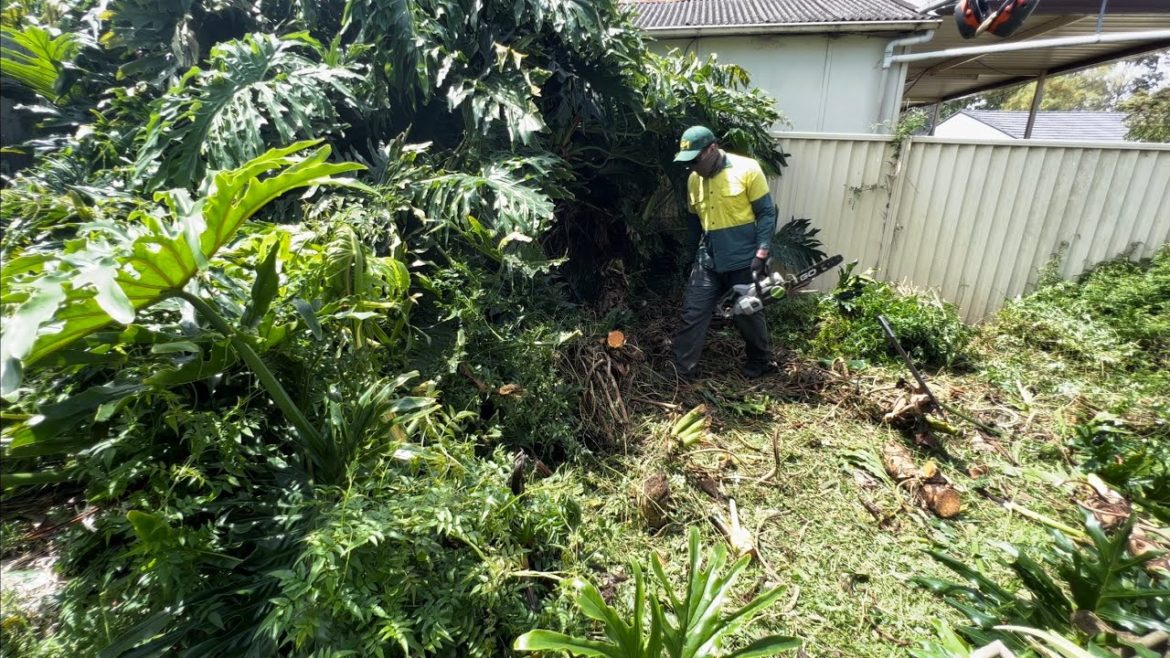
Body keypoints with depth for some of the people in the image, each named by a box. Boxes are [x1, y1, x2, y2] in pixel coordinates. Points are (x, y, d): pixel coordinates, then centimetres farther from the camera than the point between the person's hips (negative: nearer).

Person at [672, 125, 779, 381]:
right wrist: (691, 254, 19)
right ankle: (681, 372, 9)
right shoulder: (694, 179, 5)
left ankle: (762, 363, 34)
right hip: (708, 262, 5)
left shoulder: (747, 169, -10)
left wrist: (761, 255, -15)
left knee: (749, 314, 11)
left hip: (744, 262, -4)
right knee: (692, 315, 0)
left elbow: (767, 213, -9)